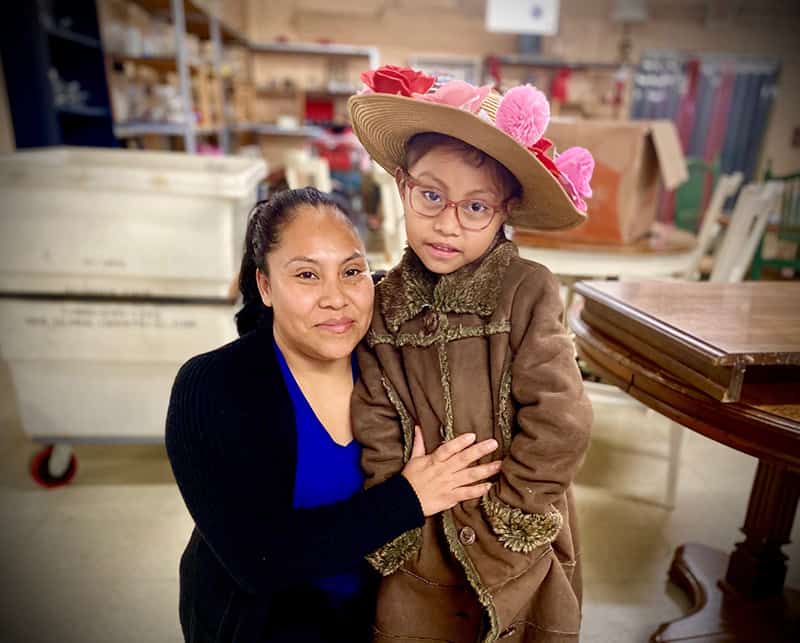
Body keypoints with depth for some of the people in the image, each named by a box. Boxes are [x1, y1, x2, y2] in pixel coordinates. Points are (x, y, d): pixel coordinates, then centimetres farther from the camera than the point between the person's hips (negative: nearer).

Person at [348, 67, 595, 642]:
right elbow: (378, 437, -7)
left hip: (515, 549, -1)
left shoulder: (527, 291, -17)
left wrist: (498, 521, -11)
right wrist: (406, 534, -10)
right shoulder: (385, 304, -8)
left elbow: (561, 423, -19)